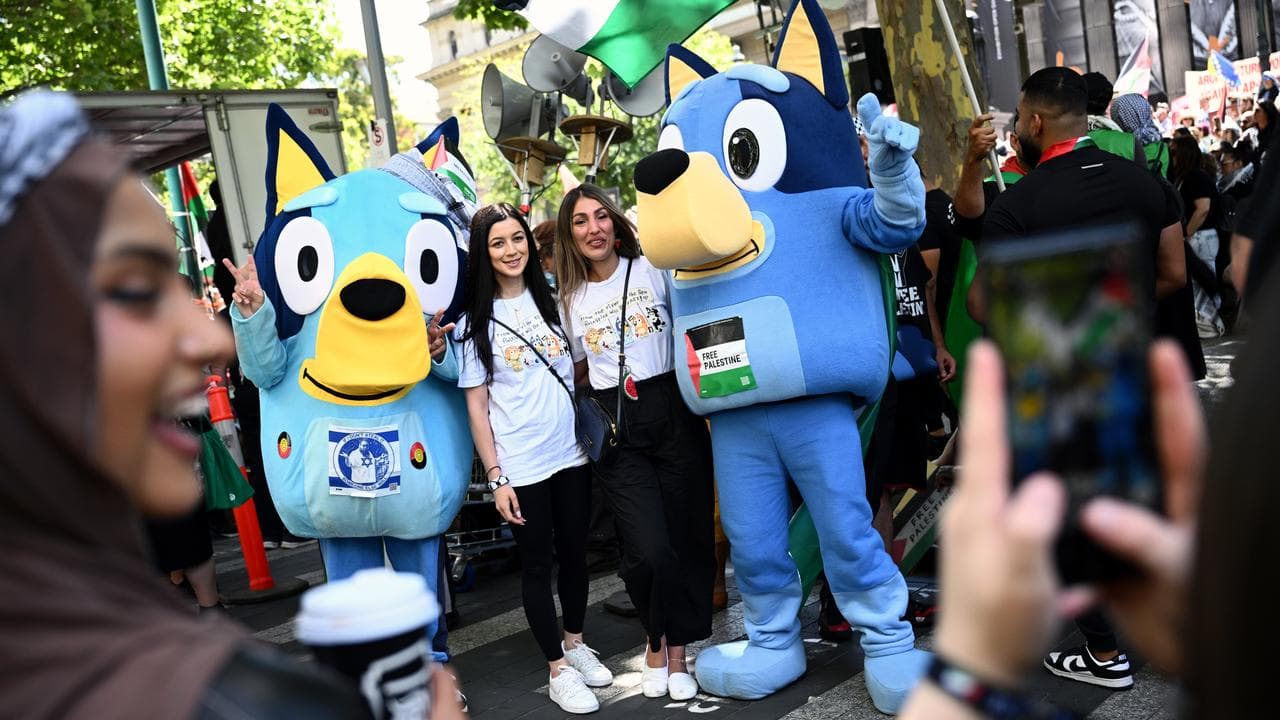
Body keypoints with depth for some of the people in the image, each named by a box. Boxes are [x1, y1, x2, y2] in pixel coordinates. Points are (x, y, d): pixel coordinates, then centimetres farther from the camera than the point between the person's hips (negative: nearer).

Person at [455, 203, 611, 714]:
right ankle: (559, 670, 19)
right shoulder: (475, 321, -4)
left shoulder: (552, 300, 5)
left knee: (574, 553, 14)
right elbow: (476, 406, -5)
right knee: (537, 564, 6)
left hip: (570, 453, 4)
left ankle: (575, 644, 34)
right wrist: (495, 477, -10)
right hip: (520, 465, -4)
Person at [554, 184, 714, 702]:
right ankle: (655, 640, 20)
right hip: (615, 429, 1)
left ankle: (676, 650, 21)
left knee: (689, 537, 1)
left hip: (672, 413, 0)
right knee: (650, 552, -9)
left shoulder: (653, 270, 4)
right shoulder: (569, 300, 11)